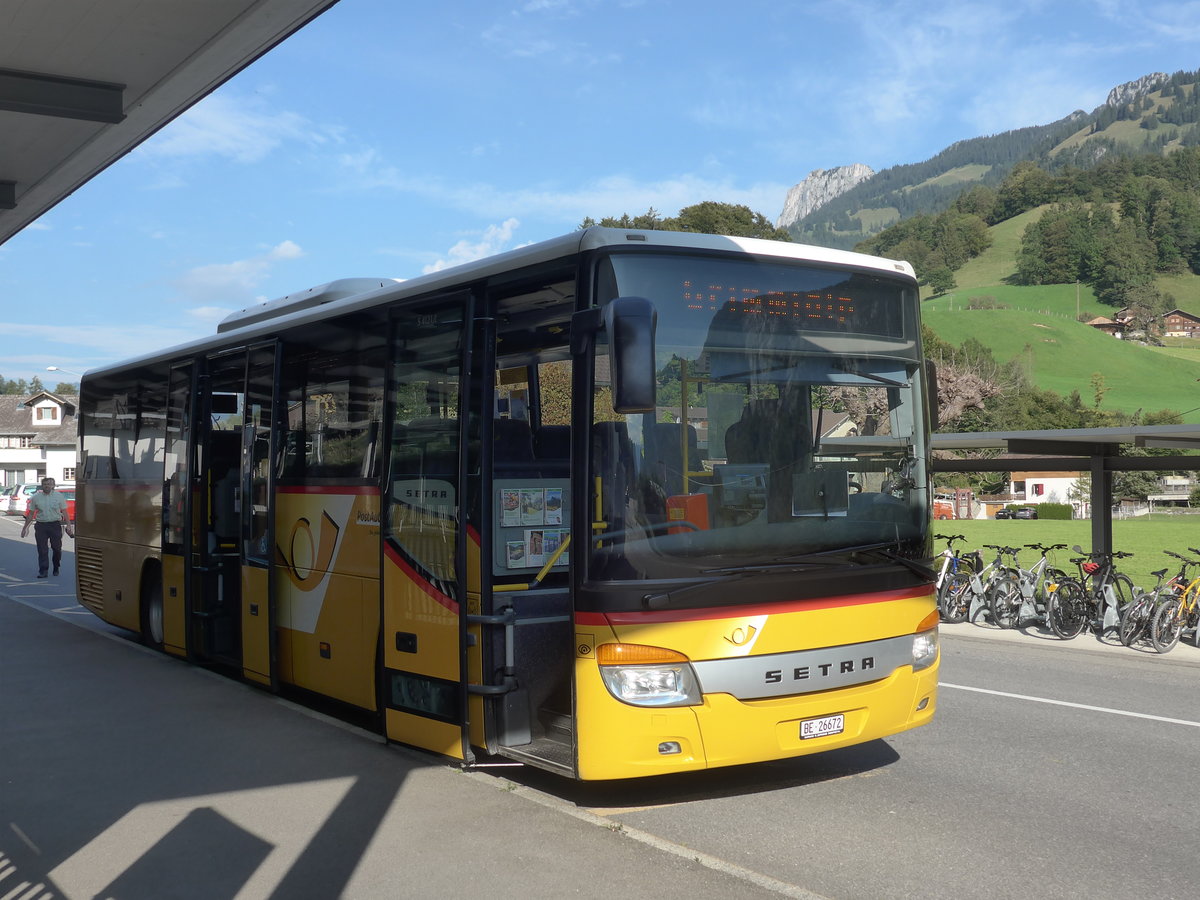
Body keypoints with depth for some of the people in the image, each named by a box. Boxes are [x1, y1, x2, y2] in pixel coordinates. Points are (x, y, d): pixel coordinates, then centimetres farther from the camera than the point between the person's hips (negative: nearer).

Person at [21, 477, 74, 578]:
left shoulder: (59, 496, 4)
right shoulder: (36, 497, 6)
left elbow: (64, 512, 4)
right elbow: (31, 514, 11)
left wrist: (68, 525, -5)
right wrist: (25, 527, 10)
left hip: (55, 525, -1)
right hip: (41, 525, 1)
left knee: (57, 548, 5)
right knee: (42, 550, -3)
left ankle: (56, 568, 25)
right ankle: (43, 571, -1)